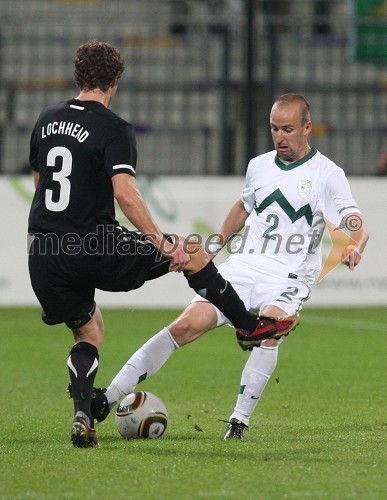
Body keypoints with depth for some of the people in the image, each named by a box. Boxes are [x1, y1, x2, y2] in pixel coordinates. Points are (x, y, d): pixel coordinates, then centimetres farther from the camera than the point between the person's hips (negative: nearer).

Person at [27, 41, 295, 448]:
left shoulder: (46, 120, 10)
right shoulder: (113, 129, -11)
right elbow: (125, 193, -23)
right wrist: (162, 243, -19)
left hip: (43, 255, 6)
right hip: (95, 251, -6)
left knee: (88, 331, 23)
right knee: (192, 253, 12)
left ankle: (82, 417, 4)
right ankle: (249, 325, 24)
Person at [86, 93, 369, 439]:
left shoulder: (327, 174, -3)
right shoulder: (259, 166, 12)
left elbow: (358, 226, -12)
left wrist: (354, 247, -35)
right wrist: (215, 247, 28)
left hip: (287, 278, -3)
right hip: (242, 267, 3)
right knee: (187, 325, -14)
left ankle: (239, 421, -24)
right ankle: (110, 397, -14)